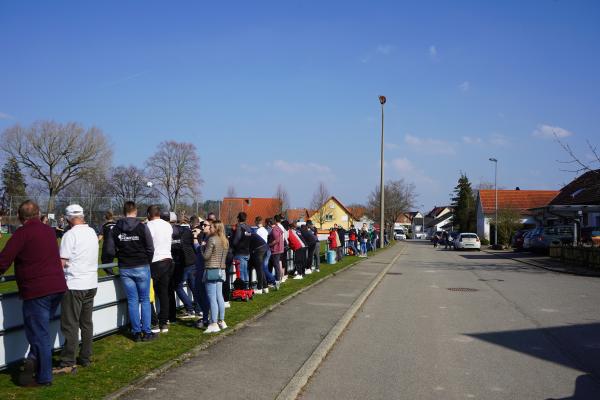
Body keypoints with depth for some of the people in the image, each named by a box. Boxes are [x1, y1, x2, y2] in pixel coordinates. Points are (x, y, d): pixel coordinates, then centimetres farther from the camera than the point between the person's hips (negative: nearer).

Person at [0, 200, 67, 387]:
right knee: (42, 329, 21)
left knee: (39, 333, 2)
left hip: (36, 291, -6)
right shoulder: (49, 231, 12)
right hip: (58, 287, 7)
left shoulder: (22, 233, -9)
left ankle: (43, 377, 8)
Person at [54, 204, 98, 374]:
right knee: (86, 323, 14)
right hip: (91, 284, 7)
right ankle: (86, 358, 20)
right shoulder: (92, 232, 8)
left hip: (75, 285, -7)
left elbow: (62, 263, -16)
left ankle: (67, 363, -2)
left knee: (70, 325, -3)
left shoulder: (70, 235, -14)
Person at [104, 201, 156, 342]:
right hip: (141, 268, -3)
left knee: (132, 301, 9)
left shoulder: (115, 229, 0)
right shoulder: (142, 227, -10)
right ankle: (146, 332, 7)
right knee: (145, 300, 6)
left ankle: (136, 332, 12)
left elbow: (110, 251, -2)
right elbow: (150, 249, -9)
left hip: (124, 269, 3)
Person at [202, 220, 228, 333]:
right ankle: (221, 321, 18)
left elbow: (206, 256, -12)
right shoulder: (225, 241, 10)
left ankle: (214, 324, -6)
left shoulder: (212, 239, -12)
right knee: (219, 296, 13)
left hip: (211, 270, -8)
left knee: (212, 298, -6)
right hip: (221, 270, 8)